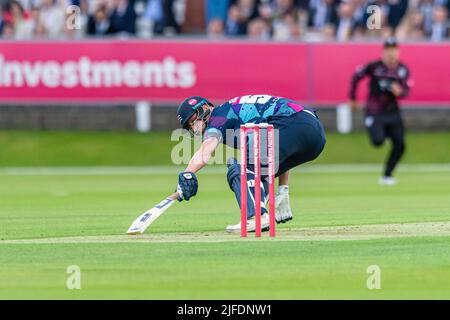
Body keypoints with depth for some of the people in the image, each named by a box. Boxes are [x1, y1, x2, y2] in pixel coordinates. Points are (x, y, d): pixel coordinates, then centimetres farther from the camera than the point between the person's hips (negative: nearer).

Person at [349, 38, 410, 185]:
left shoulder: (403, 69, 0)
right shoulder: (374, 66, -10)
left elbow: (406, 91, 0)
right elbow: (356, 77, 3)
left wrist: (399, 91, -24)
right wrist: (352, 99, 7)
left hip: (392, 111, 4)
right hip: (374, 112, -4)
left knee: (399, 145, -2)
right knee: (378, 141, -22)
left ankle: (387, 176, 14)